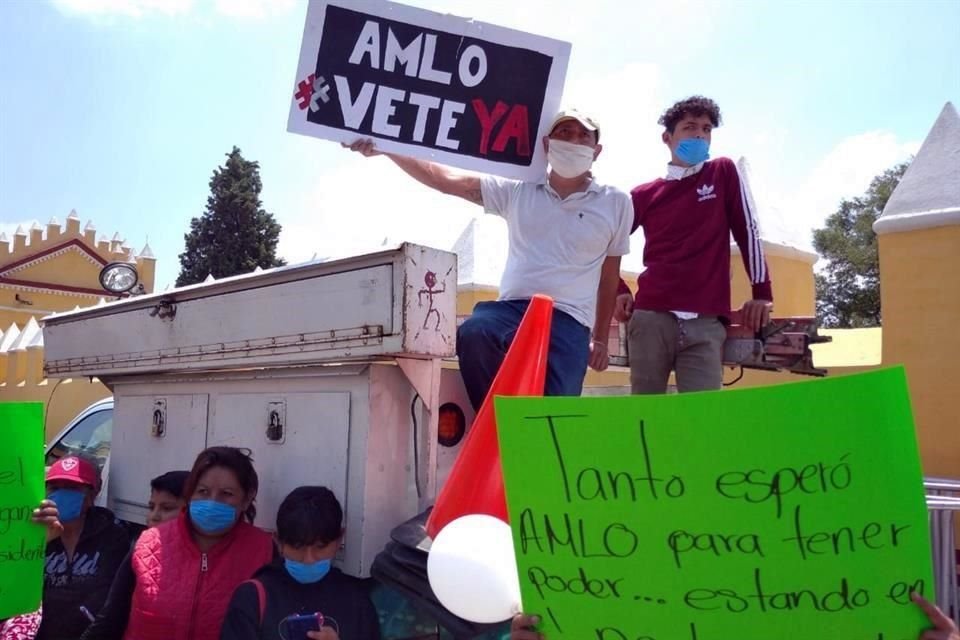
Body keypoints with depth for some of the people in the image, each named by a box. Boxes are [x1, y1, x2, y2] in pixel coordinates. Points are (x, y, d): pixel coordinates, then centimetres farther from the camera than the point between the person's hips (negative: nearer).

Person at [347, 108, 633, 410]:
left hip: (568, 321, 0)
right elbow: (445, 180, 8)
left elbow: (609, 277, 16)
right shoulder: (518, 189, 11)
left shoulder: (616, 203, 11)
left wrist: (600, 340, 15)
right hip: (511, 307, 1)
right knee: (473, 332, -32)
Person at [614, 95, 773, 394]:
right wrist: (618, 291, 7)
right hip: (650, 318, 1)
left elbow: (748, 232, 9)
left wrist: (762, 293, 4)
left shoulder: (724, 173, 12)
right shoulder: (644, 195, 12)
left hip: (706, 323, -1)